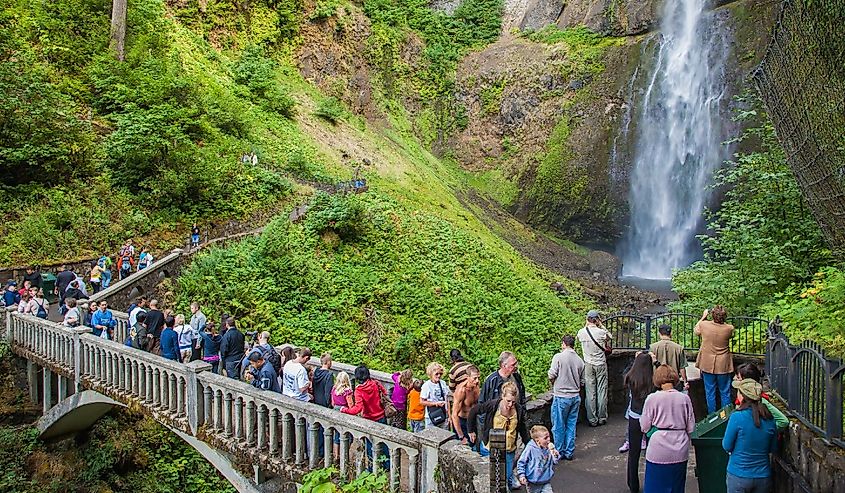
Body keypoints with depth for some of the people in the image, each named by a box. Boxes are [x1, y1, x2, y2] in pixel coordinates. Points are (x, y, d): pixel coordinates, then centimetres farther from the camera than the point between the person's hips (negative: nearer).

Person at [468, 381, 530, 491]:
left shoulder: (519, 410, -8)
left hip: (509, 450, 2)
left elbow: (522, 429, 8)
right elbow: (473, 411, -6)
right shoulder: (492, 405, -18)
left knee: (507, 477, 5)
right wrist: (471, 431, 1)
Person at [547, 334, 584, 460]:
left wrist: (553, 383, 7)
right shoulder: (580, 360, 4)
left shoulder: (559, 357, -11)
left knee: (559, 426, 6)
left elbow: (551, 375, -14)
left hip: (561, 396, -5)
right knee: (571, 425, 13)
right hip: (576, 396, 5)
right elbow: (582, 382, 9)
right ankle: (569, 453, 19)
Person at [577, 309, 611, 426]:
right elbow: (609, 337, 10)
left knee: (590, 393, 5)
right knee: (602, 391, 9)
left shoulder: (581, 332, -8)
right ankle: (602, 418, 16)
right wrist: (601, 325, 11)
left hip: (588, 365, 1)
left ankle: (592, 420, 10)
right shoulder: (602, 332, -13)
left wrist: (586, 325, 14)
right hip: (601, 364, -1)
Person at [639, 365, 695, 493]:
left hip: (659, 451, -3)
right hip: (680, 452, 3)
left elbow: (644, 427, -4)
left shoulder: (652, 398, -11)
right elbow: (691, 427, 1)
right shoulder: (685, 398, -5)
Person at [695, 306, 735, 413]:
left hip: (707, 365, 0)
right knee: (725, 393, 12)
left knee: (710, 392, 11)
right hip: (723, 366, 0)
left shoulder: (704, 325, -14)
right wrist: (722, 320, 10)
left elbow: (695, 330, 9)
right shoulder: (729, 328, -15)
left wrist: (703, 317, 15)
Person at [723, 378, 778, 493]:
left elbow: (727, 446, -10)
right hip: (763, 477, 4)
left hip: (738, 476, -4)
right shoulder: (770, 419, -5)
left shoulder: (737, 417, -19)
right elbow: (773, 449, 8)